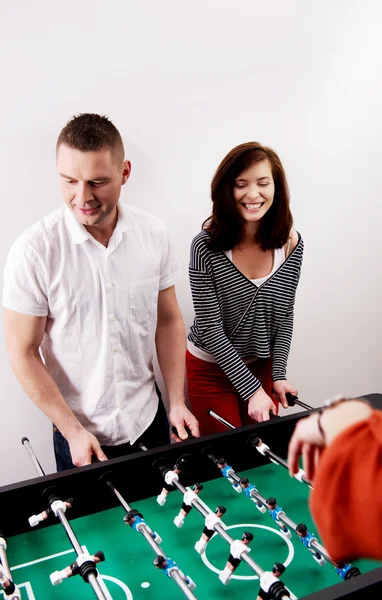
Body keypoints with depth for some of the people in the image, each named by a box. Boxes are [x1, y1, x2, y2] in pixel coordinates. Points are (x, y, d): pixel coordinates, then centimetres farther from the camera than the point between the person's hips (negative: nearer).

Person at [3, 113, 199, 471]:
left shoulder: (153, 234, -8)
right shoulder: (33, 250, -18)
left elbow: (168, 321, 2)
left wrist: (177, 402, -2)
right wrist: (73, 431, -13)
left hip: (149, 418, 3)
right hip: (79, 433, -3)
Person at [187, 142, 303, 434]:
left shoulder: (291, 243, -10)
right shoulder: (206, 246, -22)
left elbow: (285, 315, 0)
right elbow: (211, 328, -19)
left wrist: (278, 374, -7)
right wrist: (252, 388, -19)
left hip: (263, 365, 4)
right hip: (212, 368, -3)